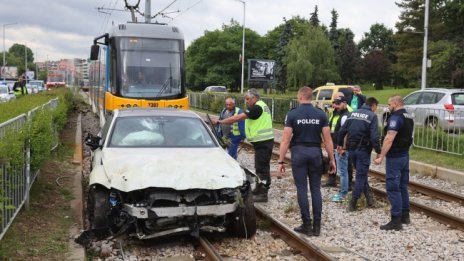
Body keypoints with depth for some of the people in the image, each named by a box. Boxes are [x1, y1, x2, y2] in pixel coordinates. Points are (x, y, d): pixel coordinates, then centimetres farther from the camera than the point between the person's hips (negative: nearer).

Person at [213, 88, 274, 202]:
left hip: (263, 142, -11)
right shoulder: (262, 106, 16)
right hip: (263, 141, 11)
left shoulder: (257, 108, -17)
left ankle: (263, 194, -2)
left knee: (262, 167, -6)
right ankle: (259, 189, 31)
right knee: (261, 166, 19)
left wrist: (220, 122, -16)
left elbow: (238, 118, -21)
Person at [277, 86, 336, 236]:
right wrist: (331, 159, 6)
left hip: (299, 152, -2)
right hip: (315, 152, 2)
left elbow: (285, 140, -8)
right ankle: (317, 226, 10)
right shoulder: (321, 114, 1)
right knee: (315, 189, 8)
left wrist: (281, 161, -4)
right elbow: (327, 140, -1)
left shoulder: (292, 114, -5)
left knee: (302, 189, 3)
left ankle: (307, 225, 5)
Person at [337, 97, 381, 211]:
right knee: (361, 175, 4)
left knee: (361, 173, 22)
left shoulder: (353, 114, 8)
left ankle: (368, 195, 24)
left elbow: (342, 131, 8)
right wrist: (378, 151, -12)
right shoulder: (372, 116, -9)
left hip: (351, 149, 5)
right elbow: (374, 136, -18)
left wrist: (339, 144, 20)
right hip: (363, 149, -5)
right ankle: (353, 203, 4)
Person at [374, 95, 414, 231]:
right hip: (405, 155, 9)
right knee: (402, 186, 17)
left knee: (393, 188, -6)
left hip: (395, 157, -9)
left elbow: (389, 139, -25)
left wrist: (381, 156, -25)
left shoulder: (396, 117, -18)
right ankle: (405, 215, 25)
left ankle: (396, 221, -5)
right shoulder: (409, 117, 12)